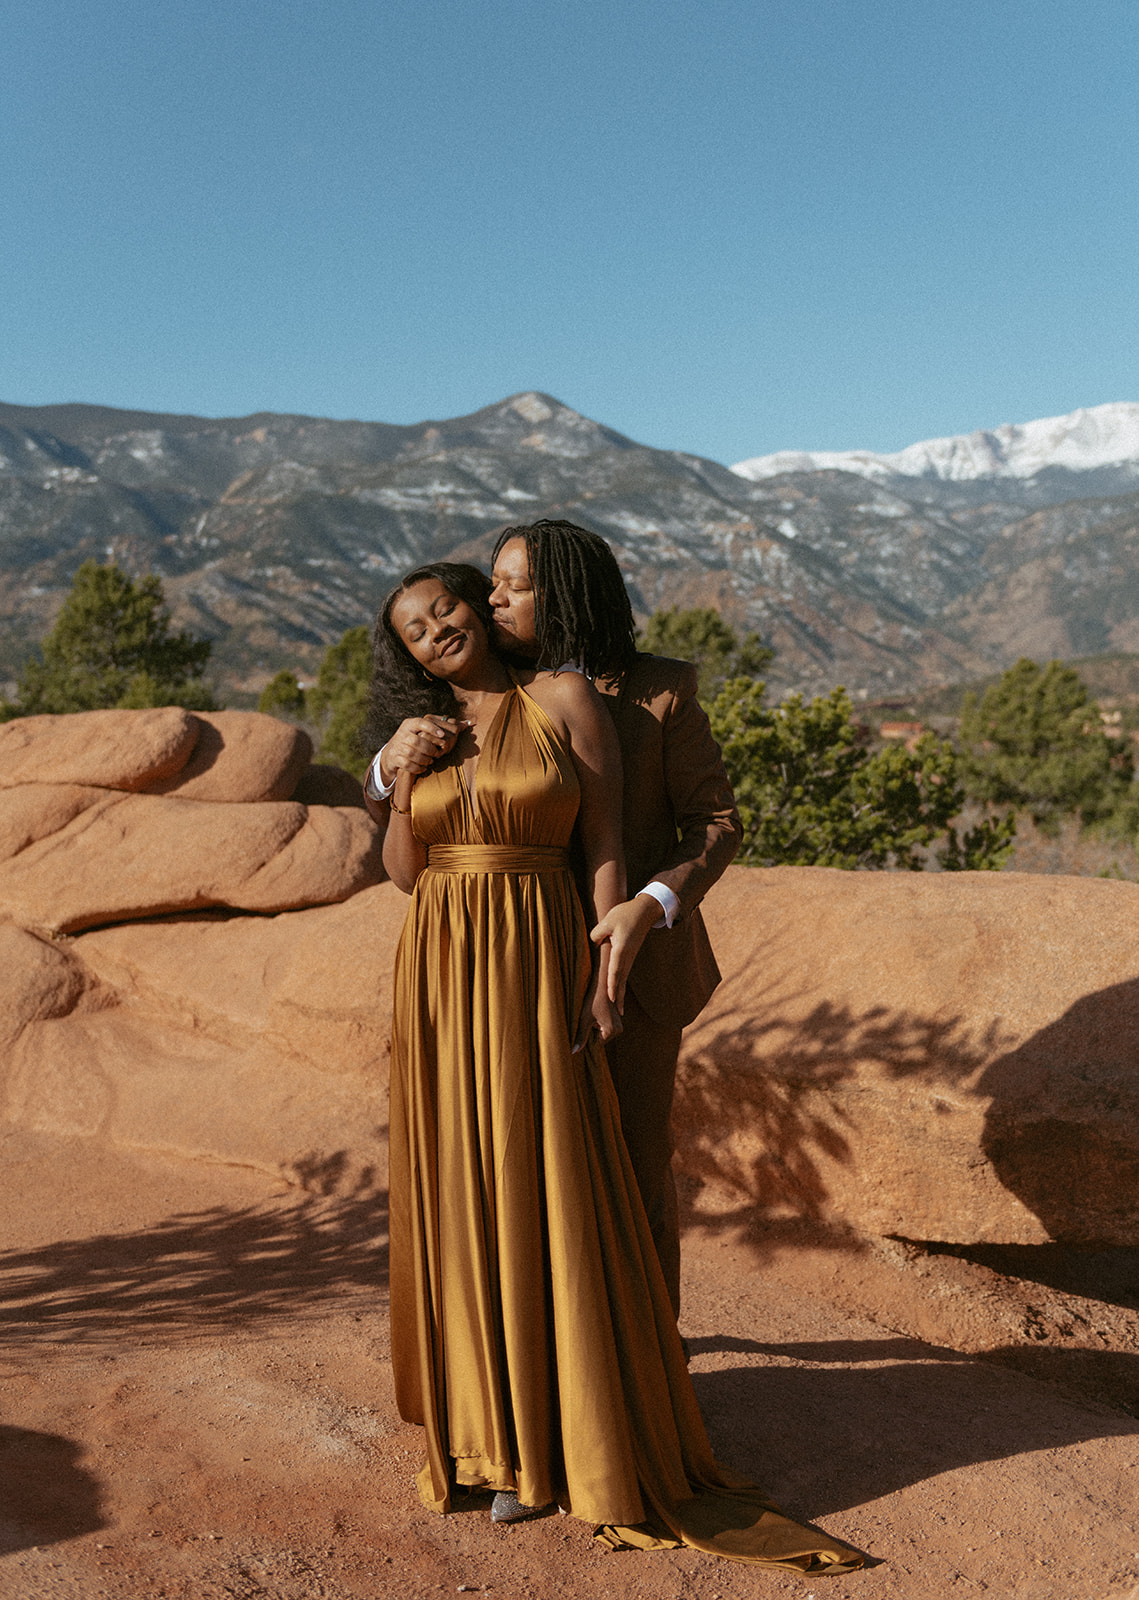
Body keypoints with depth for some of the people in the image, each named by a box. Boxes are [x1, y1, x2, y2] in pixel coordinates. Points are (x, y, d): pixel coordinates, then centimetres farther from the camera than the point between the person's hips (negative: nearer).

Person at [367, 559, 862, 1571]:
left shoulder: (565, 700, -3)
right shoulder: (421, 730, 9)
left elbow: (606, 842, -5)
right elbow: (403, 872, 9)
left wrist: (605, 973, -11)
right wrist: (404, 780, -7)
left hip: (536, 969, -4)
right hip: (440, 977, 4)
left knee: (547, 1193, -1)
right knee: (455, 1192, 9)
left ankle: (550, 1434, 14)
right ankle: (479, 1413, 26)